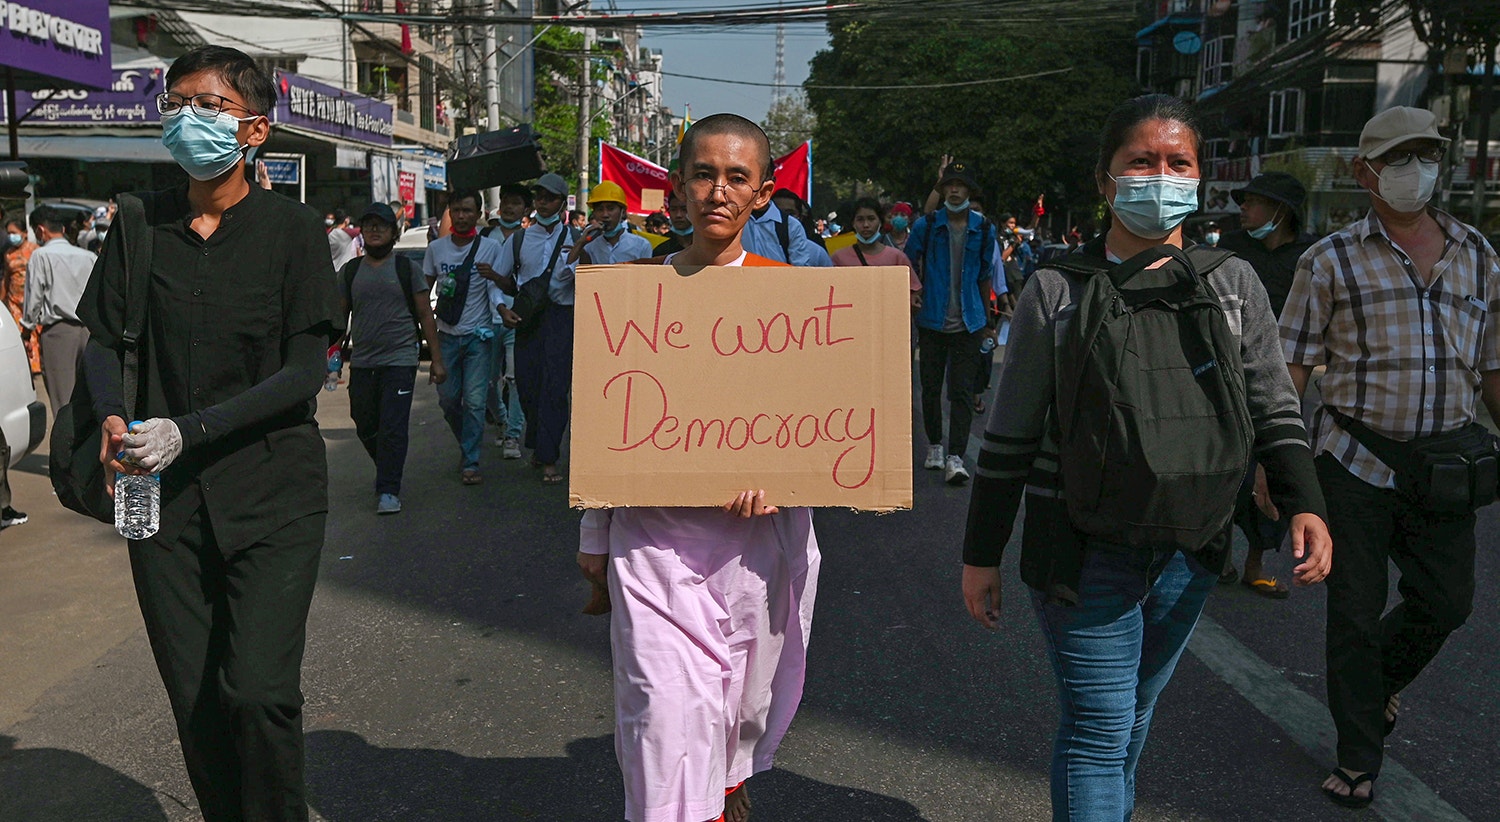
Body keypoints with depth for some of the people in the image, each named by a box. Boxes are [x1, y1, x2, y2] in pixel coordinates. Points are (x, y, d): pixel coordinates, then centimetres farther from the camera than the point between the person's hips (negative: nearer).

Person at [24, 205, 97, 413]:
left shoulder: (41, 256, -4)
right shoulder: (89, 257, 8)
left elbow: (34, 297, -3)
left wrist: (28, 327, 9)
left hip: (57, 331, -5)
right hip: (88, 329, 5)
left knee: (62, 398, -3)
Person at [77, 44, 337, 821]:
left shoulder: (290, 227, -4)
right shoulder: (140, 224, 6)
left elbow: (306, 370, -8)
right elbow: (103, 341, 10)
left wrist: (190, 431, -17)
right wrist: (114, 420, -11)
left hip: (271, 487, -3)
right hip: (162, 493, 3)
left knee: (257, 691, -10)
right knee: (194, 699, 7)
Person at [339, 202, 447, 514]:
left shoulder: (407, 270, 3)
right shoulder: (350, 271, 10)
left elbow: (426, 316, 4)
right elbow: (340, 315, 15)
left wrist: (436, 359, -1)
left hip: (400, 360, -4)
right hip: (361, 363, 4)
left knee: (392, 428, -8)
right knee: (365, 427, 10)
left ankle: (388, 491, -2)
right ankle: (389, 472, 33)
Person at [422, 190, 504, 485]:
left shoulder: (490, 247, 0)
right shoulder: (436, 248, 7)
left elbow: (499, 287, -3)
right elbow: (423, 290, 14)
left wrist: (493, 276, -25)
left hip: (477, 335, -3)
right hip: (447, 335, 3)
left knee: (475, 400, -7)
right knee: (448, 399, 7)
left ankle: (471, 462, 0)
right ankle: (467, 443, 32)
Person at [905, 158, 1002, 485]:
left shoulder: (984, 229, 5)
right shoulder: (926, 225, 1)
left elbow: (985, 276, 13)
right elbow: (909, 267, 9)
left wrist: (986, 321, 15)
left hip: (968, 323, 0)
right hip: (932, 321, 0)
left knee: (961, 391, -6)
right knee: (931, 387, 9)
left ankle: (955, 458, -8)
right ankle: (934, 446, 26)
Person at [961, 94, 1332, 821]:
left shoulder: (1233, 285, 3)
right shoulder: (1058, 290, -6)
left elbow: (1274, 412, 7)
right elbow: (1011, 437, -3)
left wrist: (1304, 503, -10)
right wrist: (981, 555, -1)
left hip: (1190, 549, 4)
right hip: (1086, 548, -3)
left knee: (1133, 716, 19)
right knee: (1099, 726, -1)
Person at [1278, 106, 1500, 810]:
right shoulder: (1331, 261, -2)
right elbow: (1291, 368, -4)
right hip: (1354, 461, -3)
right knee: (1356, 607, 4)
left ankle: (1378, 680, 41)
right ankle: (1359, 755, 21)